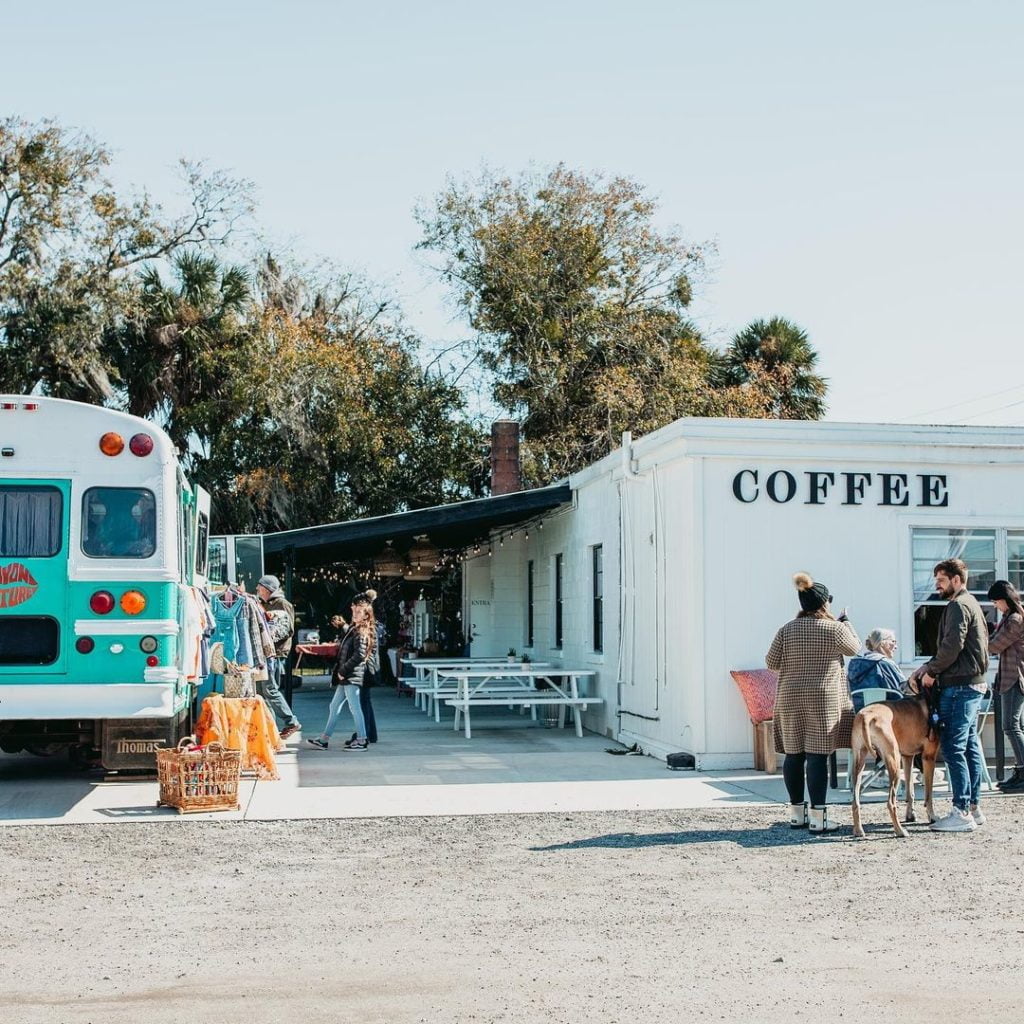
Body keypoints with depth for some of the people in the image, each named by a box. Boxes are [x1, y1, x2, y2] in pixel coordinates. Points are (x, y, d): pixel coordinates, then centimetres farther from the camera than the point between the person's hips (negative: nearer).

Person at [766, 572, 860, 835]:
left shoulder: (787, 630, 2)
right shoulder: (835, 628, -5)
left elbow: (772, 662, 4)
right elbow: (855, 647, 12)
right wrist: (845, 622, 26)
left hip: (791, 700, 3)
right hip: (824, 700, -3)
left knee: (793, 754, 10)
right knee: (818, 756, -5)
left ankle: (796, 812, 19)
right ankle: (818, 817, -7)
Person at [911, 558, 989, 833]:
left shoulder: (958, 605, -12)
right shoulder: (970, 603, 21)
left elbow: (952, 646, -21)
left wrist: (931, 671, -9)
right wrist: (930, 666, 10)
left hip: (959, 686, -11)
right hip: (974, 683, 11)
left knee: (953, 748, -10)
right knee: (970, 747, 12)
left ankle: (962, 813, -12)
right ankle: (973, 807, 16)